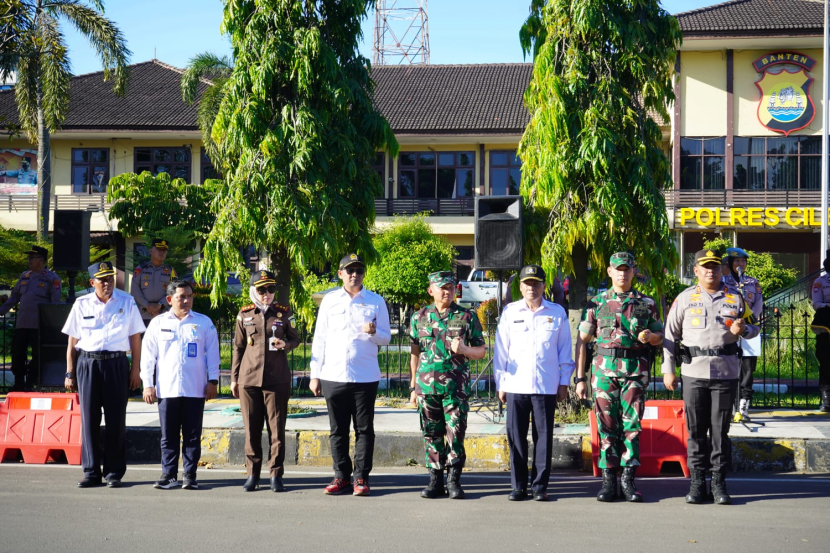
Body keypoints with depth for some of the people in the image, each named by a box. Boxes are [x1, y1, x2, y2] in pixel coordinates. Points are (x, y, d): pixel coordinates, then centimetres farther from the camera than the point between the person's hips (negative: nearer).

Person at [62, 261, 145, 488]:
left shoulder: (127, 303, 5)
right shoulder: (81, 305, 7)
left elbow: (135, 338, 6)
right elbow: (72, 342, 10)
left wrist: (135, 370, 0)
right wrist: (70, 373, 7)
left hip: (116, 364, -1)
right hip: (87, 363, 1)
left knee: (116, 419, 1)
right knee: (89, 419, 3)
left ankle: (114, 472, 8)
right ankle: (91, 472, 10)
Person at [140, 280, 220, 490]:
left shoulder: (204, 322, 6)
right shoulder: (158, 323, 7)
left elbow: (212, 353, 7)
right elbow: (148, 354, 8)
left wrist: (213, 380, 2)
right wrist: (148, 384, 3)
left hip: (195, 390, -1)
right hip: (167, 389, 1)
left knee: (192, 435, 2)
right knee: (169, 436, 5)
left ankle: (190, 476, 8)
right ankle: (168, 475, 10)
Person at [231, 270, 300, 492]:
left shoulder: (284, 313, 5)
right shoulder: (244, 315, 8)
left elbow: (295, 339, 13)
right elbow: (238, 347, 13)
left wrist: (285, 345, -10)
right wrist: (234, 378, 11)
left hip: (277, 380, -1)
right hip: (249, 379, 1)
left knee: (277, 428, 0)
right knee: (252, 429, 4)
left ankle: (276, 474, 7)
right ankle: (253, 474, 12)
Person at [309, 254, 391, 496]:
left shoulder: (376, 302, 6)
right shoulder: (329, 301, 9)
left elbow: (386, 337, 9)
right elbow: (319, 338, 10)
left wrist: (374, 332, -15)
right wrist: (315, 374, 6)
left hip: (365, 377, -1)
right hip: (333, 376, 1)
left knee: (364, 429, 1)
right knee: (338, 430, 6)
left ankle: (361, 478, 7)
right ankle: (341, 476, 15)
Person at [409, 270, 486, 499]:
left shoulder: (467, 317, 3)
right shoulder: (419, 317, 9)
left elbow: (481, 351, 6)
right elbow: (414, 354, 13)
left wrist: (464, 349, -15)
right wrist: (413, 386, 10)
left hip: (456, 386, -2)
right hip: (427, 385, 2)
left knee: (455, 433, -4)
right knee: (432, 434, 6)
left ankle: (454, 480, 7)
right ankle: (435, 481, 15)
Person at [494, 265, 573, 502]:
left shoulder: (557, 313, 7)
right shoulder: (510, 313, 9)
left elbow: (565, 349, 11)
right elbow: (501, 350, 11)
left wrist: (564, 382, 6)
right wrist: (500, 383, 7)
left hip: (546, 386, -1)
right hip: (516, 385, 1)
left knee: (544, 436, 1)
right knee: (516, 436, 1)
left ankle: (540, 485, 8)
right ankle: (518, 485, 9)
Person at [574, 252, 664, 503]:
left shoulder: (646, 303, 11)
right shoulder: (596, 303, 9)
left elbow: (660, 336, 17)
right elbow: (582, 341, 9)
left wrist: (650, 336, -8)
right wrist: (580, 378, 3)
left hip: (635, 370, 0)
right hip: (604, 369, 0)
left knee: (632, 424, -4)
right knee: (607, 425, 0)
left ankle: (628, 479, 2)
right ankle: (608, 480, 6)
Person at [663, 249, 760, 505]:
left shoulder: (735, 298, 8)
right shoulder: (685, 298, 7)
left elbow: (753, 328, 16)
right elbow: (670, 334, 9)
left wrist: (743, 329, -8)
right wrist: (668, 370, 3)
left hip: (726, 372, 0)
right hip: (693, 371, 0)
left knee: (720, 429, 2)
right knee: (695, 430, 4)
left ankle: (719, 483, 10)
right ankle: (697, 482, 12)